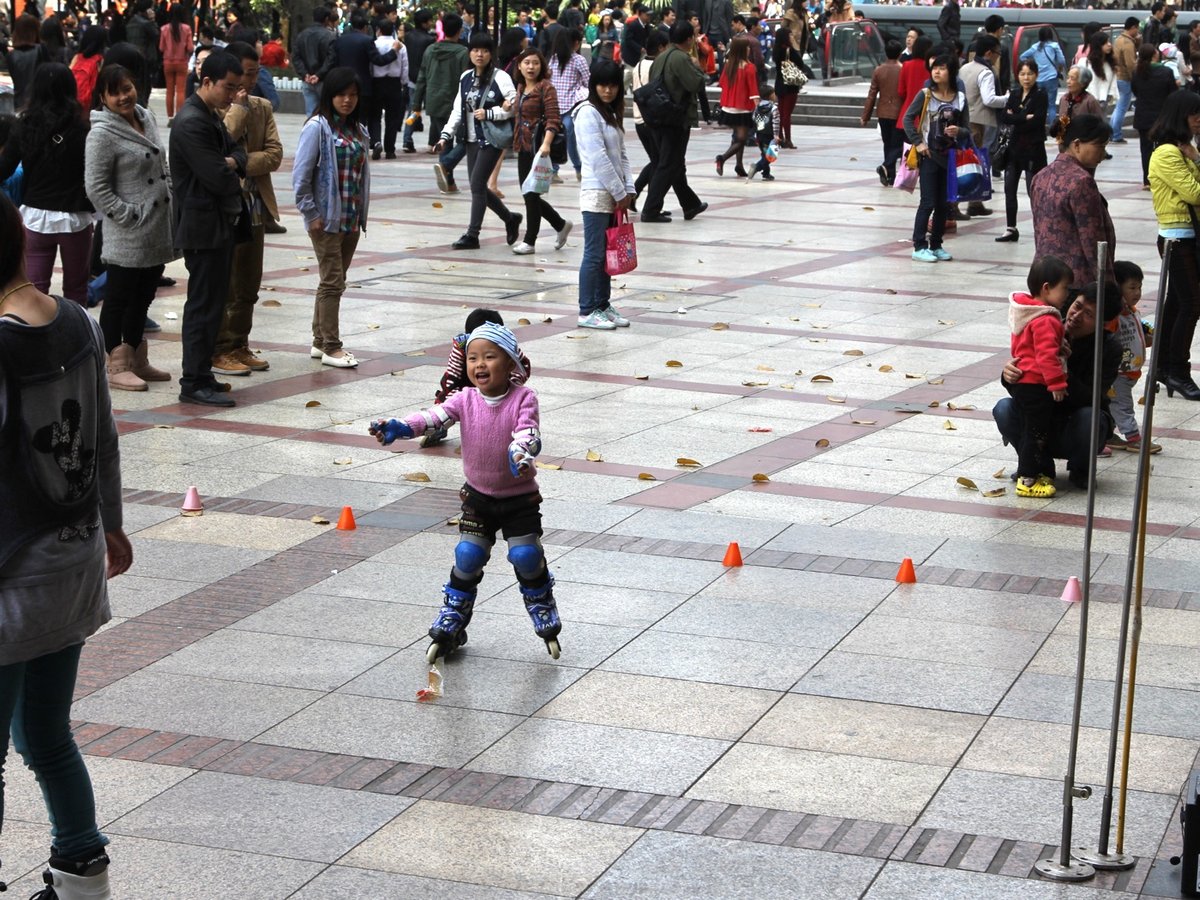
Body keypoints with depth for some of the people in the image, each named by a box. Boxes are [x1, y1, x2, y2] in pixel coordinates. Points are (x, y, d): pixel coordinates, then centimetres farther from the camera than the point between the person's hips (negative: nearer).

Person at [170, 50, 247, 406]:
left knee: (211, 301, 14)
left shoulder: (211, 117, 14)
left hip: (220, 223, 10)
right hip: (204, 226, -10)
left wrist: (232, 162, -8)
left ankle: (200, 373, 21)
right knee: (204, 304, -6)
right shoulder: (192, 123, -19)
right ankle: (195, 383, -1)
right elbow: (218, 179, -24)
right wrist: (233, 173, -2)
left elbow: (237, 153, 15)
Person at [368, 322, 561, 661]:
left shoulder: (523, 398, -14)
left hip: (520, 496, -2)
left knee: (526, 556, -7)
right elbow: (435, 415, -20)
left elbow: (527, 431, -29)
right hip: (478, 495, 2)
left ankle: (544, 615, 19)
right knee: (467, 556, -1)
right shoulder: (466, 399, -6)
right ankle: (451, 623, 15)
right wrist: (399, 427, -38)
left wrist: (520, 453, -53)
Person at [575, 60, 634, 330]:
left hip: (613, 194, 8)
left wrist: (628, 189, 4)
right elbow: (598, 157, -16)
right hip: (596, 193, -8)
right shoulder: (588, 113, -11)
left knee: (607, 252, 11)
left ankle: (603, 305, 18)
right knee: (594, 254, -6)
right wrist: (619, 192, -13)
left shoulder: (611, 114, 15)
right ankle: (587, 311, -2)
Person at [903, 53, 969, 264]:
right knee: (928, 203, -4)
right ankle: (919, 246, 2)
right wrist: (918, 143, -11)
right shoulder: (925, 95, -5)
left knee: (944, 204, 9)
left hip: (950, 157, 4)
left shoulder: (960, 98, 2)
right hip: (929, 155, -4)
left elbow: (967, 129, 5)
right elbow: (908, 119, -4)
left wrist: (958, 131, -17)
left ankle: (936, 245, 19)